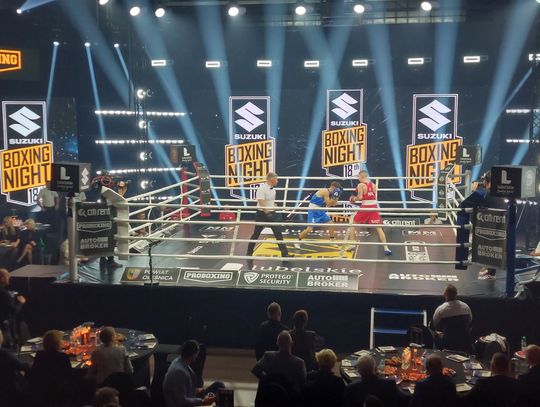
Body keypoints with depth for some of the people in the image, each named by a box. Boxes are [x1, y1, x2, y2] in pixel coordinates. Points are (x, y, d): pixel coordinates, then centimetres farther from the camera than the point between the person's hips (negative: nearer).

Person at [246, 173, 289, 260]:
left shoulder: (273, 190, 8)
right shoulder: (261, 189, -17)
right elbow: (261, 203, -25)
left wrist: (274, 209, 16)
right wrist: (267, 213, -30)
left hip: (271, 214, 7)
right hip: (262, 214, -6)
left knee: (278, 233, 0)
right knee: (256, 234, 4)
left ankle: (285, 254, 2)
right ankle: (249, 253, 18)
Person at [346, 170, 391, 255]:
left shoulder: (360, 185, -6)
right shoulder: (373, 185, 10)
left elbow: (360, 197, -15)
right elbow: (374, 197, 14)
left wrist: (354, 199, 6)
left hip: (365, 207, -4)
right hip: (373, 207, 4)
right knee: (379, 228, 5)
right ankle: (386, 248, -2)